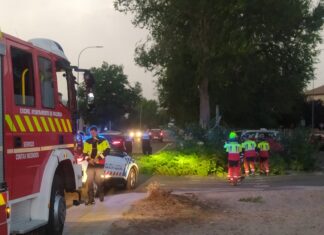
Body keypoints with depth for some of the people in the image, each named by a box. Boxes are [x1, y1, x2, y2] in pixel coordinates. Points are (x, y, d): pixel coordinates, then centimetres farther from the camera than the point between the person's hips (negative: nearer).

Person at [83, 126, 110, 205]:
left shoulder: (103, 140, 3)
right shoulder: (87, 141, 13)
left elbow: (107, 150, -7)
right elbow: (85, 153, 13)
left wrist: (98, 158, -15)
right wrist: (89, 159, -6)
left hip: (99, 164, -3)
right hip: (90, 164, 3)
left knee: (99, 180, 0)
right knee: (89, 181, -3)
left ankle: (101, 195, 22)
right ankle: (91, 199, 0)